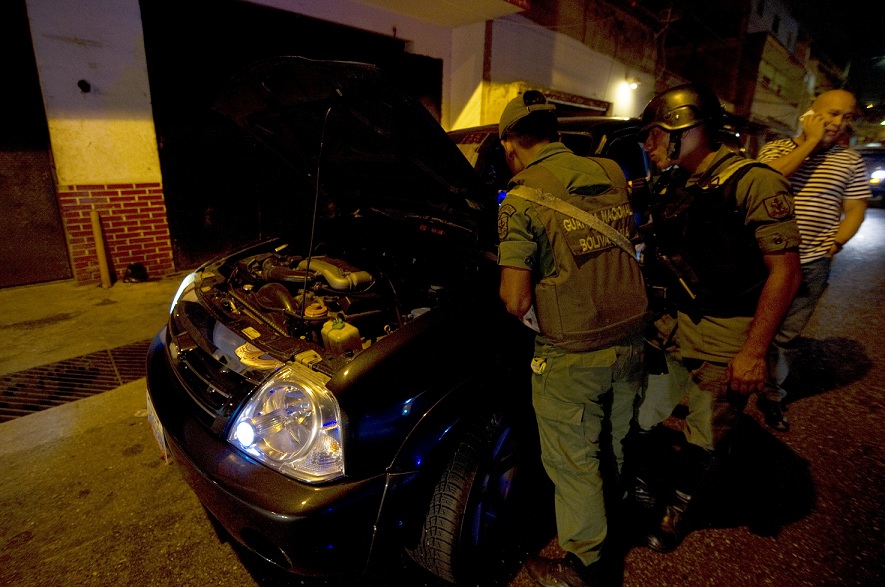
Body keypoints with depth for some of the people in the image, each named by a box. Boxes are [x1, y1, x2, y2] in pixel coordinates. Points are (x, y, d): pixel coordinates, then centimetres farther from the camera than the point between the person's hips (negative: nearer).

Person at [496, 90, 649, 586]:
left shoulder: (521, 200, -15)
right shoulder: (609, 175, 4)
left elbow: (516, 300, -19)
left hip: (571, 355, -7)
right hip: (630, 340, 7)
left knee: (573, 463, 12)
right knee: (618, 445, 28)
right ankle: (623, 525, 53)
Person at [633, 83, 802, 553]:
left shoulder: (752, 183, -13)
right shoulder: (670, 186, 8)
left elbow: (784, 272, -15)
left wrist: (754, 352, -18)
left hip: (725, 343, -5)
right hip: (671, 328, 6)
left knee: (705, 438, 12)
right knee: (635, 416, 11)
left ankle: (678, 503, 38)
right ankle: (637, 486, 37)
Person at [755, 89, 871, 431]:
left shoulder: (850, 161, 9)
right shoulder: (776, 148, 2)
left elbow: (855, 209, 9)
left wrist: (835, 244, -6)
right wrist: (811, 142, -13)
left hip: (812, 265, 2)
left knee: (786, 335, 10)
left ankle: (772, 395, 25)